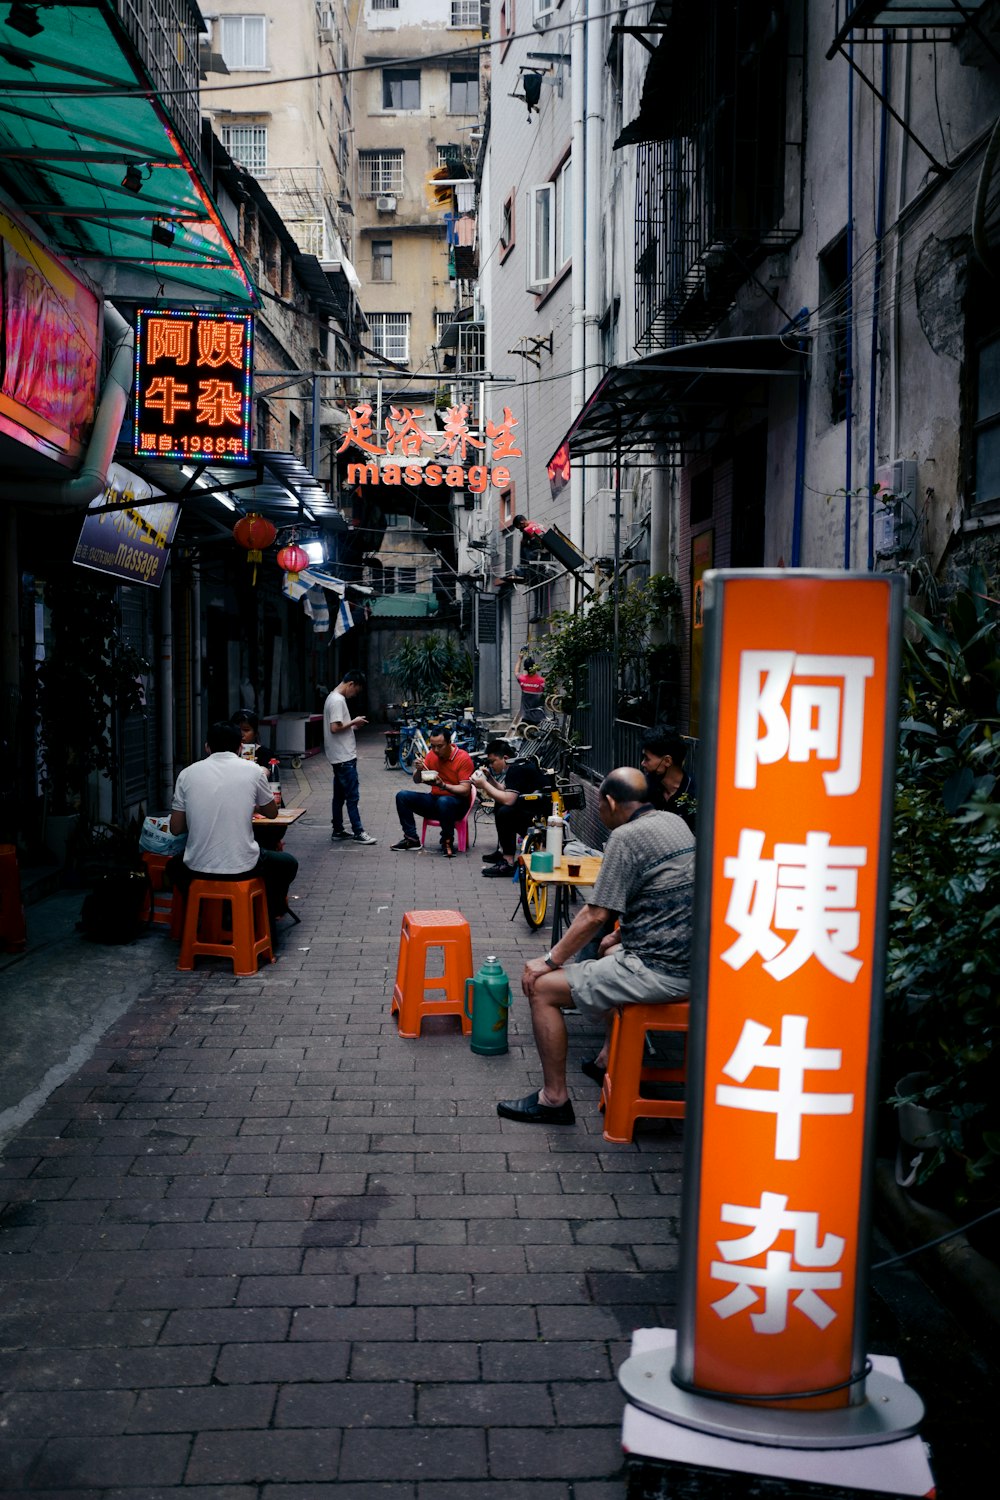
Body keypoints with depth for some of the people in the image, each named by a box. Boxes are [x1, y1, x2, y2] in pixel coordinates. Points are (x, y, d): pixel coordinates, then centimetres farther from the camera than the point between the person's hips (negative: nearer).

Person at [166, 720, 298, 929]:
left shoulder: (187, 773, 2)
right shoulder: (252, 770, -1)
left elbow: (176, 828, 6)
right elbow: (272, 813, 15)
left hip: (198, 868, 2)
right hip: (243, 867, -2)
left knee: (174, 866, 37)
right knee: (288, 864, 28)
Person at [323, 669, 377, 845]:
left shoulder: (335, 698, 15)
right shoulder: (338, 701, -17)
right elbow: (335, 728, -24)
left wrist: (353, 725, 9)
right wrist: (354, 722, -13)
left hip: (341, 757, 10)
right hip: (344, 757, -10)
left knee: (340, 795, 14)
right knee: (353, 795, -6)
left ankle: (337, 830, 20)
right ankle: (358, 832, -3)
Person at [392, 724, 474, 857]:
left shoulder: (463, 758, -15)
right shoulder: (432, 754, 1)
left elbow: (465, 790, -20)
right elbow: (417, 780, 6)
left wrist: (443, 785, -34)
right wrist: (418, 769, -17)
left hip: (457, 804, -6)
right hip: (434, 799, 6)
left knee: (443, 802, -40)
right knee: (402, 796, -9)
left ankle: (447, 842, -20)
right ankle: (411, 839, -5)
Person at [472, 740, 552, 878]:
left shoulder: (517, 769, -17)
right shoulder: (519, 764, 12)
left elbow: (508, 799, -25)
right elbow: (506, 793, 19)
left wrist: (484, 785, -14)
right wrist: (490, 779, 7)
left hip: (545, 816, -11)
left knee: (504, 812, -25)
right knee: (500, 804, 20)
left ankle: (508, 863, -18)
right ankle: (502, 851, 20)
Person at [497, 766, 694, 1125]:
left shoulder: (626, 837, -15)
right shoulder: (674, 822, 12)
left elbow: (596, 915, -16)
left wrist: (549, 960, -6)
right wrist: (620, 936, 25)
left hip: (658, 970, -10)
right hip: (689, 958, 10)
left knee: (541, 986, -3)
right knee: (611, 955, 38)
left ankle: (554, 1098, 5)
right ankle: (610, 1059, 43)